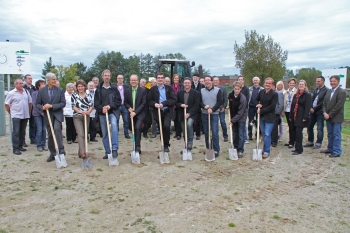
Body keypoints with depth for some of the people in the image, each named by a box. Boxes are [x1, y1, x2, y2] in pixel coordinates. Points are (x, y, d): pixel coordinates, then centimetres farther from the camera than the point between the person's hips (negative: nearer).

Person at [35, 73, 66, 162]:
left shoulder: (60, 90, 0)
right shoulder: (41, 91, 3)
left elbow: (63, 103, -6)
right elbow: (37, 104, 5)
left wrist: (51, 106, -17)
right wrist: (43, 108, -17)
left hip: (57, 114, -2)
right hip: (47, 115, 2)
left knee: (57, 128, -28)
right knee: (50, 135, 9)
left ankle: (61, 150, -20)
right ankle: (52, 154, 21)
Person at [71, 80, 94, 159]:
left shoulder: (88, 95, 8)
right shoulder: (74, 95, 2)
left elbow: (91, 106, 5)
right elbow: (73, 106, -3)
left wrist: (88, 112, -16)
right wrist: (81, 111, -18)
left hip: (86, 117, 3)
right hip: (77, 117, -3)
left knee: (85, 135, 7)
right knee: (80, 134, -16)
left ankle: (80, 152, 19)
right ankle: (83, 152, -23)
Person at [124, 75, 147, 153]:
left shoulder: (143, 90, -5)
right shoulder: (127, 91, 6)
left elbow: (143, 103, -10)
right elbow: (125, 102, 10)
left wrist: (135, 112, -16)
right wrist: (129, 108, -11)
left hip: (140, 114, -4)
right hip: (131, 114, 4)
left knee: (137, 128, -23)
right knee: (134, 130, 7)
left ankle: (137, 147, -16)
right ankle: (137, 148, 17)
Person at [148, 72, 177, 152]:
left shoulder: (169, 88, 2)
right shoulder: (153, 89, 5)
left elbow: (174, 100, -5)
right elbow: (149, 100, 4)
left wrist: (163, 103, -16)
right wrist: (154, 104, -17)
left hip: (167, 111, -1)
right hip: (157, 112, 2)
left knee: (166, 126, -20)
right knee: (161, 129, 7)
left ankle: (166, 145, -4)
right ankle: (164, 144, 27)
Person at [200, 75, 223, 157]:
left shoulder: (218, 90, 0)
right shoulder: (201, 91, 8)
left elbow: (220, 102, -6)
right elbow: (199, 102, 6)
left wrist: (212, 109, -16)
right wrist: (204, 106, -14)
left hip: (214, 114, -3)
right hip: (204, 114, 3)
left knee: (215, 133, -6)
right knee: (206, 133, 10)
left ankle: (216, 150, 3)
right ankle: (208, 149, 22)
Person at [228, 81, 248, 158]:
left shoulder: (243, 98, -23)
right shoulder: (230, 95, -6)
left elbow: (240, 112, -22)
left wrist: (233, 120, -21)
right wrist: (231, 118, 7)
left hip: (241, 118, -5)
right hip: (233, 117, 5)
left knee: (241, 134, -2)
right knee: (234, 133, 12)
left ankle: (240, 151, 6)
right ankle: (235, 148, 26)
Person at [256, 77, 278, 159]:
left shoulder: (274, 94, -10)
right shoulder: (261, 92, 5)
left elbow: (272, 106, -16)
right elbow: (257, 99, 21)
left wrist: (261, 111, -15)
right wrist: (258, 105, -1)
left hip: (269, 117, -5)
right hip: (261, 116, 5)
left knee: (267, 134, -6)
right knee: (263, 134, 14)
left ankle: (266, 152, 4)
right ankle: (266, 149, 27)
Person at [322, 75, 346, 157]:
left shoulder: (342, 92, -11)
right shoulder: (328, 91, 12)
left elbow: (339, 106, -17)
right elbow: (324, 103, 10)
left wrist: (330, 115, -17)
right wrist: (325, 113, -6)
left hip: (336, 118, -7)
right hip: (328, 117, 7)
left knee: (336, 135, 0)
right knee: (330, 134, 15)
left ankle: (337, 152, 8)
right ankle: (330, 149, 26)